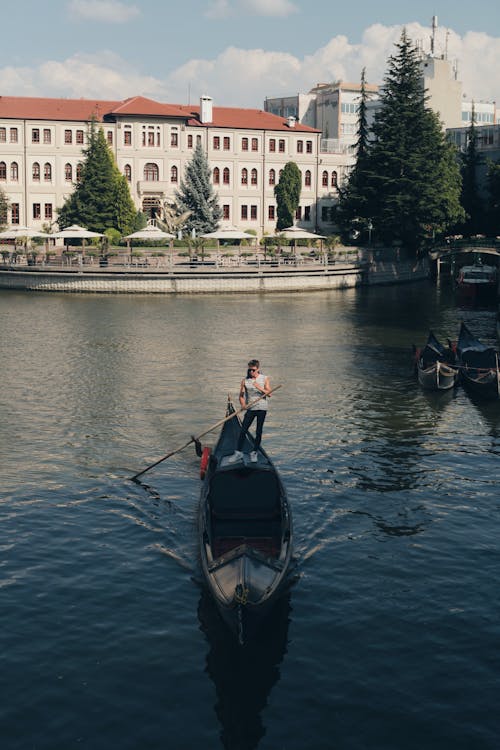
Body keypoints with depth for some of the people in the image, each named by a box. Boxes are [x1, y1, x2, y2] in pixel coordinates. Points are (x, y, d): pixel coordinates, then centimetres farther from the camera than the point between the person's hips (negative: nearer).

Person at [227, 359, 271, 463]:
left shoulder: (265, 379, 1)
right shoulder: (245, 380, 3)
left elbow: (269, 393, -6)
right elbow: (241, 395, 3)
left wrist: (259, 387, -20)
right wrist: (243, 404, -15)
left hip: (262, 408, -1)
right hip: (250, 408, 1)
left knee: (258, 432, 3)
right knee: (243, 430, -4)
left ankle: (254, 453, 13)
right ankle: (238, 452, 3)